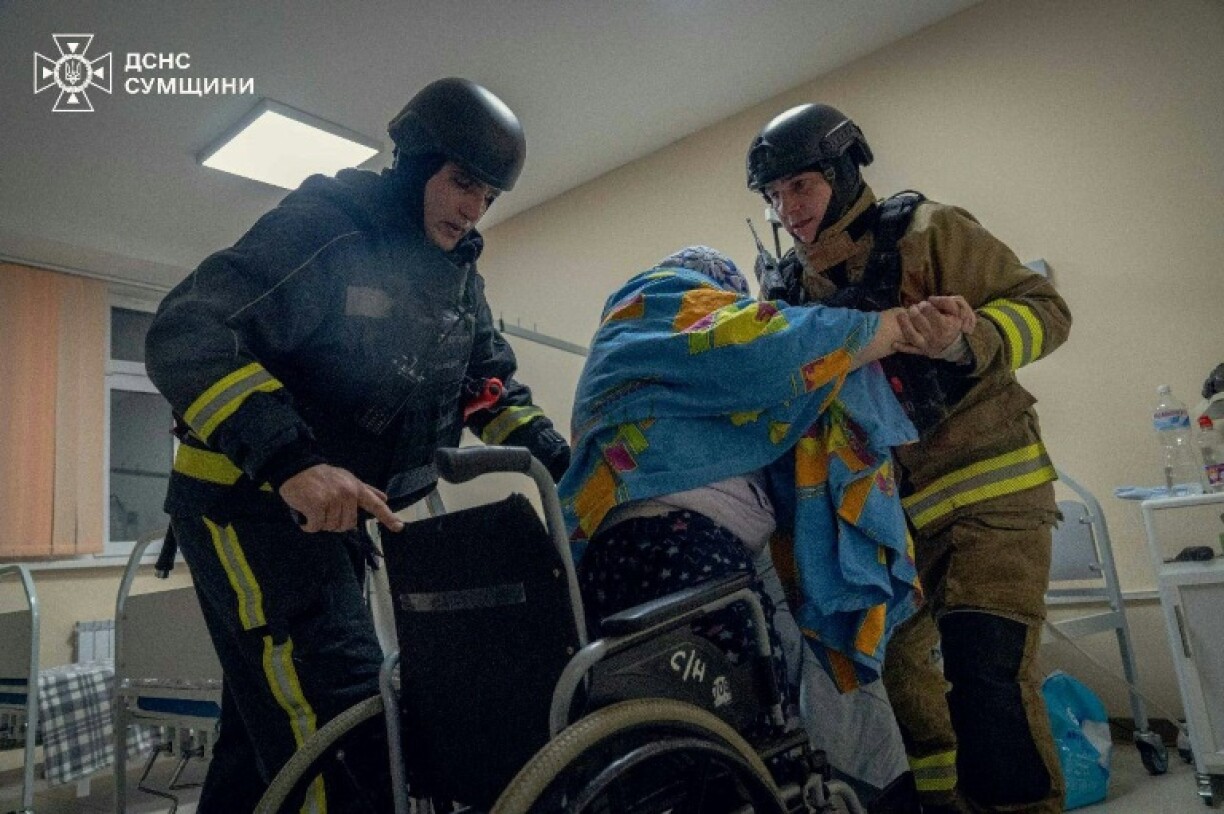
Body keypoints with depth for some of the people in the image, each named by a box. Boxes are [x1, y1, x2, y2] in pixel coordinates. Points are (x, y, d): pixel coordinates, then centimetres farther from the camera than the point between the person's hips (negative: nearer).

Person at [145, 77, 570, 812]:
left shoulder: (456, 274, 9)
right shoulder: (323, 228, -16)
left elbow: (490, 382, 14)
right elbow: (187, 336, -26)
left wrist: (558, 458, -4)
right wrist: (289, 459, -39)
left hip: (334, 511, 8)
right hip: (248, 500, -8)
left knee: (273, 729, 17)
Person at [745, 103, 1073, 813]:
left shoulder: (925, 232, -6)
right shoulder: (788, 288, 9)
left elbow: (1045, 308, -9)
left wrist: (965, 341, -28)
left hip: (992, 487, -5)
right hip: (890, 507, 6)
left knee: (987, 676, -14)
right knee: (889, 662, 11)